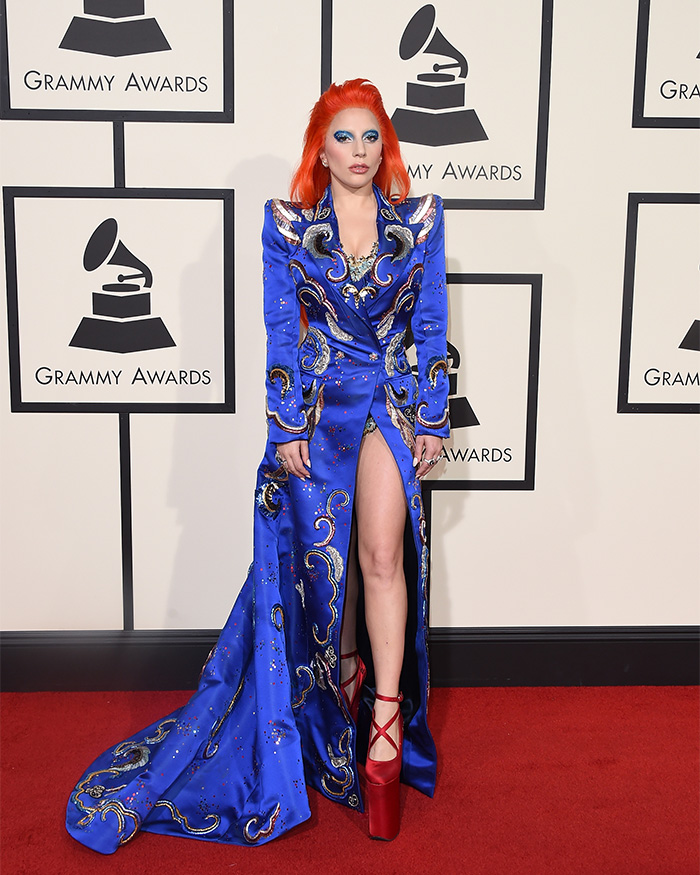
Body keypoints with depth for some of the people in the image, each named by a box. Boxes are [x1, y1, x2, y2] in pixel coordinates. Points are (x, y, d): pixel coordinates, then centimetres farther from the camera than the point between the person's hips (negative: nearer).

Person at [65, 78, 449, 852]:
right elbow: (281, 331, 0)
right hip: (317, 404, 1)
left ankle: (385, 729, -6)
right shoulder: (288, 224, 1)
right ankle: (347, 673, 32)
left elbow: (431, 327, 5)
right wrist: (287, 426, -5)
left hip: (392, 400, 0)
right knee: (325, 553, 7)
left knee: (382, 552, -12)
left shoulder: (420, 219, 3)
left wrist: (432, 418, 1)